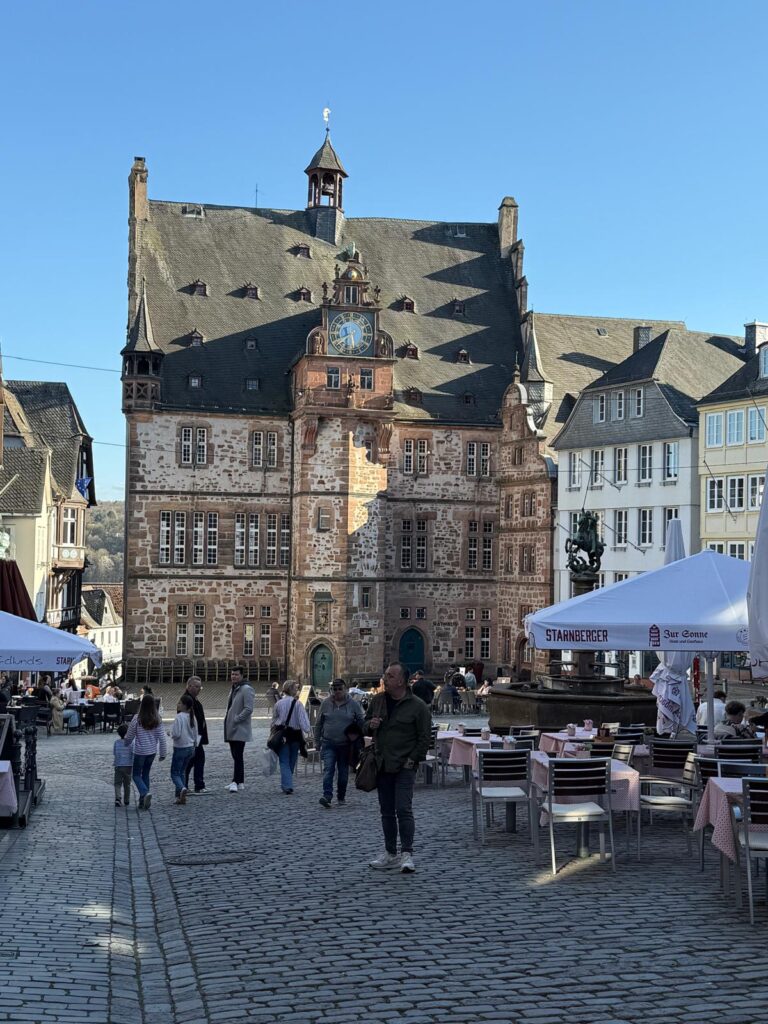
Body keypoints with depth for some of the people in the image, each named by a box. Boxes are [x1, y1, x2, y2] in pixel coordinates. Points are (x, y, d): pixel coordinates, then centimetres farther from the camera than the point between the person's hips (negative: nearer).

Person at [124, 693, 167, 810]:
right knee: (145, 774, 18)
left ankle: (145, 793, -16)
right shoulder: (157, 720, -7)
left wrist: (126, 744, 16)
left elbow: (129, 736, -6)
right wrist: (163, 754, 6)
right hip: (152, 752, 4)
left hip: (140, 752, -4)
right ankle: (143, 801, 19)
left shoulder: (137, 719, -16)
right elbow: (162, 738, -5)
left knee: (136, 774, 10)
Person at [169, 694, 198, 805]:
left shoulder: (179, 717, -18)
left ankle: (181, 788, -25)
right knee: (182, 772, 17)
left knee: (175, 773, 0)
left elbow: (177, 734, -24)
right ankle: (180, 796, 14)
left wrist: (172, 734, -2)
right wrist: (194, 746, 21)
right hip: (190, 748, 7)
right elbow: (196, 734, 11)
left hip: (180, 748, -7)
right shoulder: (192, 717, 4)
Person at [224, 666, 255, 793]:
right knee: (236, 756, 12)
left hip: (240, 730, -9)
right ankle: (239, 782, 17)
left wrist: (236, 720, -18)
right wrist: (228, 719, 13)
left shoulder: (246, 689, -11)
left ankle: (236, 782, -17)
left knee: (237, 756, -13)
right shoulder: (233, 688, 18)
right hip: (232, 729, 9)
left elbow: (248, 709, -19)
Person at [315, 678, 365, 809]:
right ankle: (327, 795, -20)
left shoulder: (353, 704, 0)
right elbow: (318, 724, 10)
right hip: (328, 743, 0)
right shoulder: (326, 703, 3)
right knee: (328, 769, -14)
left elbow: (361, 723, 5)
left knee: (343, 772, 8)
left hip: (345, 744, 0)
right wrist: (317, 741, 9)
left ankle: (341, 798, 20)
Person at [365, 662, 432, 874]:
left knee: (403, 810, -14)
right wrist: (370, 725, -2)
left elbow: (424, 737, -7)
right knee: (387, 811, 12)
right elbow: (365, 723, 21)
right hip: (382, 766, 6)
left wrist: (413, 759, -11)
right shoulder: (378, 701, 9)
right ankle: (390, 854, 20)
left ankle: (407, 854, -10)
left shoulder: (417, 706, -8)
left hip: (404, 767, -6)